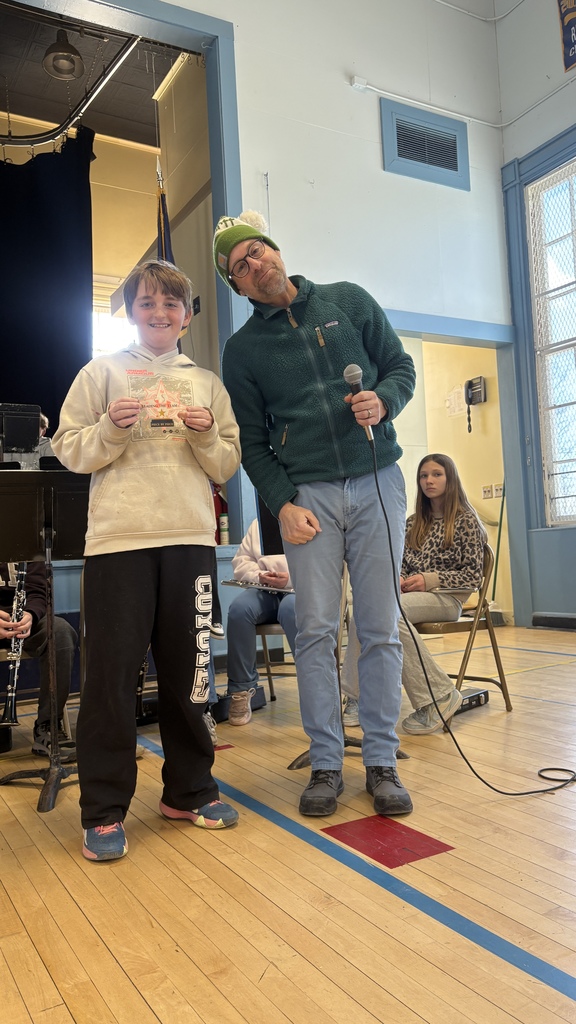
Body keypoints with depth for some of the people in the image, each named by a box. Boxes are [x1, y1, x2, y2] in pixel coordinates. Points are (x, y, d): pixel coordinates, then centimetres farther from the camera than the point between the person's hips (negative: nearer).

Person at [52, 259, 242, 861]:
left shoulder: (206, 382, 17)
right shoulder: (101, 373, 10)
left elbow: (227, 467, 13)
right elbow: (69, 451, 5)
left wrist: (207, 435, -6)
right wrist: (112, 428, -12)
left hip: (190, 539, 3)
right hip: (118, 539, -2)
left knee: (187, 669, 8)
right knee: (112, 674, 0)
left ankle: (189, 790, 25)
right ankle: (103, 811, 13)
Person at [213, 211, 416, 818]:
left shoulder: (349, 301, 11)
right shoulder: (242, 350, 9)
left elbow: (400, 366, 14)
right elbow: (252, 443, 6)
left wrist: (384, 400, -9)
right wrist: (282, 505, -7)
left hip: (377, 482, 1)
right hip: (307, 494, 0)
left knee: (380, 630, 1)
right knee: (315, 631, -2)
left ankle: (381, 763, 13)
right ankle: (325, 764, 12)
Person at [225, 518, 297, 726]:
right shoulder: (259, 524, 20)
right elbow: (240, 560, 16)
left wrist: (292, 578, -17)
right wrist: (260, 575, -6)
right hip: (264, 591, 4)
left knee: (291, 609, -38)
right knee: (239, 609, -28)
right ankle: (242, 689, -17)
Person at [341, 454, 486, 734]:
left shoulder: (466, 520, 4)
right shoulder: (413, 523, 20)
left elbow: (473, 575, -2)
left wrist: (429, 580, -14)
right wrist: (397, 579, -4)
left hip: (446, 598, -5)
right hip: (411, 594, 5)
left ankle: (439, 695, -25)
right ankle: (358, 697, -26)